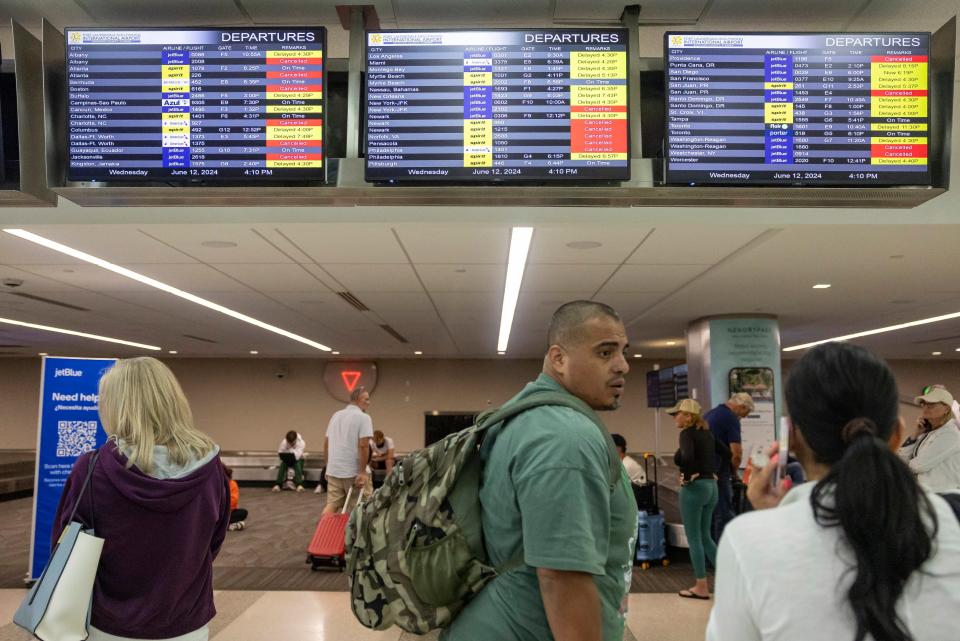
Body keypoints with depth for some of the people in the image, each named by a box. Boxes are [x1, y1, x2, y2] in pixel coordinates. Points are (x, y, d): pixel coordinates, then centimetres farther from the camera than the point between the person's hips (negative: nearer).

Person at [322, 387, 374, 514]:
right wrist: (362, 471, -18)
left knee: (332, 504, 7)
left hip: (333, 470, 6)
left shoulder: (336, 415, 13)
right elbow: (363, 445, -19)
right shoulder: (363, 417, -10)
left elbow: (326, 443, 16)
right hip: (354, 471, -6)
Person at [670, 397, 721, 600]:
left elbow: (687, 457, -31)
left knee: (694, 538, 2)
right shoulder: (706, 432, 11)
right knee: (705, 536, 17)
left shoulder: (687, 433, -14)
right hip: (711, 485, 8)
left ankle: (701, 587, 9)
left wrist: (687, 475, -16)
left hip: (694, 487, -8)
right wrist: (711, 471, 15)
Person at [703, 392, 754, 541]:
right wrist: (735, 472, 1)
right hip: (719, 474, -9)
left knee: (710, 515, 15)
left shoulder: (709, 414, 15)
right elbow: (736, 453, -18)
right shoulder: (731, 418, -12)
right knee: (724, 515, -3)